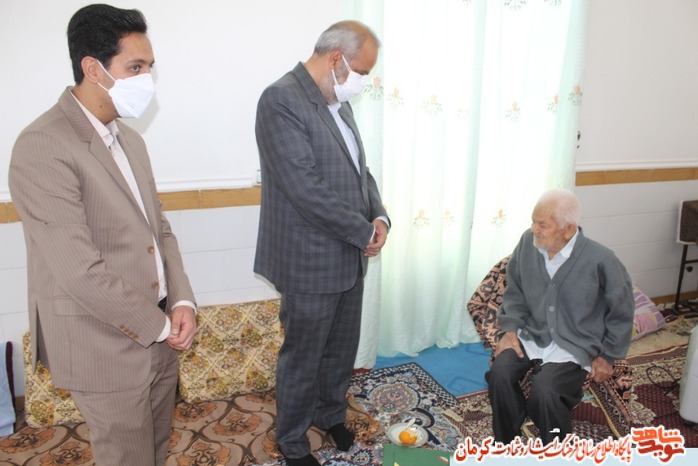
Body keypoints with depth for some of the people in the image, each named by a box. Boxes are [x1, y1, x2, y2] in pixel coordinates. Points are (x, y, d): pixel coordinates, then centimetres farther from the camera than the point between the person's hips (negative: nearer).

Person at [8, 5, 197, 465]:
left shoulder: (130, 138, 7)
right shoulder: (42, 146, -19)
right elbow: (80, 271, -24)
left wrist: (182, 301, -4)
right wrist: (160, 325, -14)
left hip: (159, 335, 7)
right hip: (106, 347, -7)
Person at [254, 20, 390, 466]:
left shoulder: (338, 101, 9)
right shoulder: (281, 100, -19)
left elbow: (360, 167, 15)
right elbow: (306, 188, -26)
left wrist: (379, 216, -3)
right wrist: (364, 232, -17)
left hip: (349, 256, 8)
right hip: (311, 262, -8)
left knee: (343, 349, 22)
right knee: (303, 358, 11)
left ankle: (331, 413, 47)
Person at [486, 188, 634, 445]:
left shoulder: (601, 260, -18)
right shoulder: (528, 242, -8)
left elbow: (621, 312, -3)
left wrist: (607, 356, 0)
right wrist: (510, 328, -3)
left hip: (574, 345, -3)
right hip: (531, 335, 4)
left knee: (545, 391, -28)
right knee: (499, 373, -23)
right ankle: (506, 444, 2)